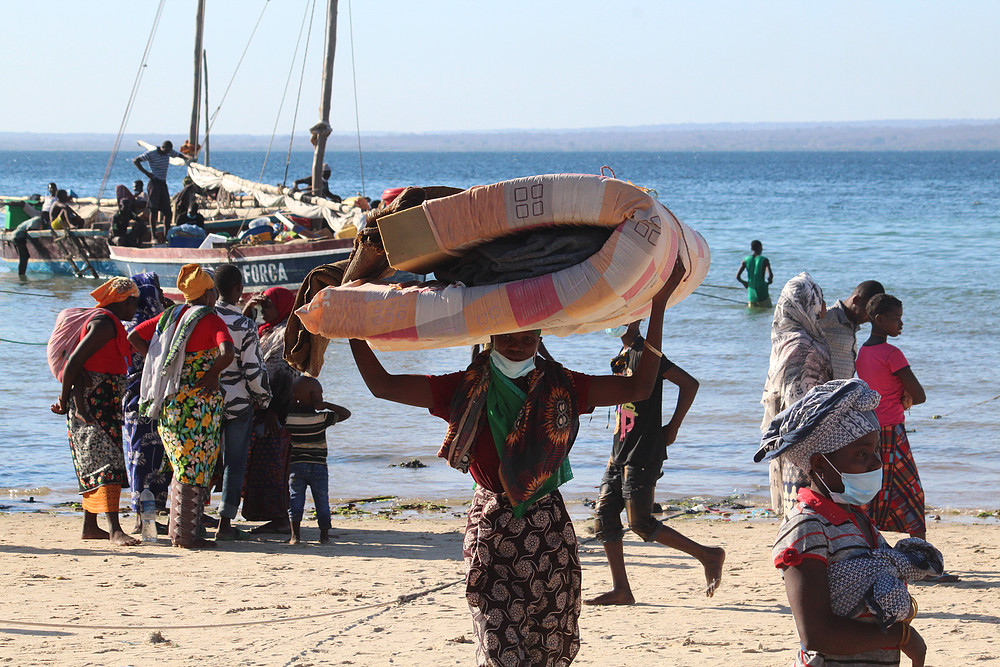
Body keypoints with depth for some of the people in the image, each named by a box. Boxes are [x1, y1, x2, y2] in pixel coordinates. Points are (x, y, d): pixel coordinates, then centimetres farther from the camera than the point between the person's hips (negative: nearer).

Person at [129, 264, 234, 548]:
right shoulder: (212, 321, -9)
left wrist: (160, 362, 12)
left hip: (169, 400, 7)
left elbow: (134, 337, 16)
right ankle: (186, 534, -2)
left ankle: (177, 529, 19)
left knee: (181, 466, 17)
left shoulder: (170, 316, 10)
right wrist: (210, 374, -9)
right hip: (199, 400, -6)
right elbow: (227, 353, -25)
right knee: (195, 468, -1)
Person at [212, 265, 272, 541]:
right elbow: (254, 369, -13)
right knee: (235, 463, 5)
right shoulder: (244, 326, -15)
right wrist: (263, 399, 4)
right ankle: (225, 523, 4)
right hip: (238, 403, -4)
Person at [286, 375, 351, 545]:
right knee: (322, 501, 8)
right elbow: (346, 413, -1)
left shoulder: (288, 418, -2)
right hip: (318, 467, -1)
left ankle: (295, 534, -4)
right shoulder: (321, 418, -7)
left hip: (295, 466, 1)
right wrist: (326, 405, -4)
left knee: (296, 499, 4)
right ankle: (324, 534, 8)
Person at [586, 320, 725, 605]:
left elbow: (689, 384, -18)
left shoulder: (644, 353, -13)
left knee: (640, 523, -9)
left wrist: (672, 428, -12)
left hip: (643, 454, -9)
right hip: (620, 454, 9)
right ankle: (620, 590, 6)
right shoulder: (622, 357, 16)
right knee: (604, 517, 3)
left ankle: (708, 555, 2)